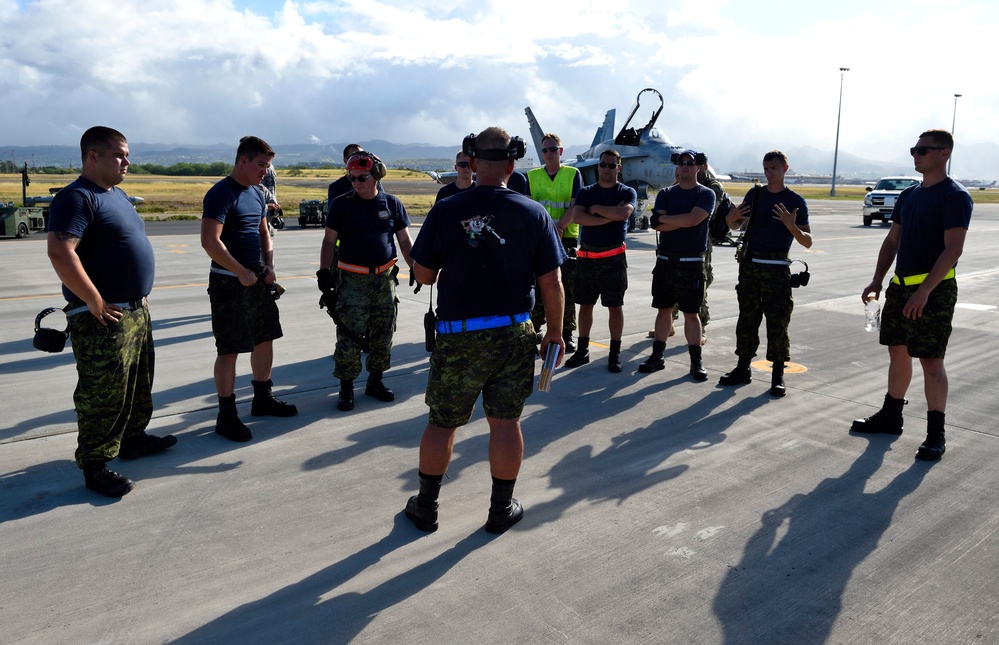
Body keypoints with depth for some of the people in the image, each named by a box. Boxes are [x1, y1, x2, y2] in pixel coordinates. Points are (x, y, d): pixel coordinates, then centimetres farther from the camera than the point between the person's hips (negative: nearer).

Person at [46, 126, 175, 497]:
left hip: (136, 310, 10)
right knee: (103, 394, -3)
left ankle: (133, 438, 37)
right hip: (103, 317, -10)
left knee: (138, 385, 20)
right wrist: (95, 302, -23)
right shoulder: (77, 197, -15)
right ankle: (95, 466, 8)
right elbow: (60, 253, -27)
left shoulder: (117, 194, 15)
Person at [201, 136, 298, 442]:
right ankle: (226, 416, 8)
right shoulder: (221, 194, -15)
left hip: (257, 280, 9)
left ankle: (263, 399, 31)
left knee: (265, 339, 15)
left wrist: (269, 265, 5)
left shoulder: (257, 193, 12)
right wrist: (242, 273, -18)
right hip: (229, 283, -8)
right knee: (229, 350, -2)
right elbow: (210, 242, -23)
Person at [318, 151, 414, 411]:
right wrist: (324, 270, -8)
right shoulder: (341, 204, 1)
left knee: (382, 334, 9)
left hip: (385, 277, 3)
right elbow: (329, 241, 3)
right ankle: (346, 388, 7)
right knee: (349, 336, -5)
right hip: (352, 279, -2)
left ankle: (375, 381, 25)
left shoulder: (392, 204, 6)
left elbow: (405, 241, 11)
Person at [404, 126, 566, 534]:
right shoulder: (533, 214, -4)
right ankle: (502, 510, 25)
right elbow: (551, 284, -2)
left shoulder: (446, 211, -7)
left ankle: (425, 507, 27)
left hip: (459, 336, -1)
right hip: (514, 334, 1)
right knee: (505, 422, 12)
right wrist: (555, 333, 9)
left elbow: (423, 275, 1)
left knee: (442, 423, 13)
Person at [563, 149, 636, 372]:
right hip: (586, 257, 3)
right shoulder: (585, 192, 8)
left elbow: (623, 213, -20)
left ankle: (615, 354, 12)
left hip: (613, 257, -2)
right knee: (585, 304, 9)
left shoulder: (627, 192, 2)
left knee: (615, 306, 3)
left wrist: (596, 208, -9)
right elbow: (577, 217, -11)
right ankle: (582, 351, 18)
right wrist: (610, 216, -14)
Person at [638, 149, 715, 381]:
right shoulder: (665, 193, 10)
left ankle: (696, 361, 9)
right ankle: (657, 355, 17)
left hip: (691, 263, -3)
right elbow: (657, 225, -4)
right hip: (665, 260, 3)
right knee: (663, 309, 8)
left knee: (691, 313, 1)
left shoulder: (706, 194, 0)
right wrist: (683, 221, -14)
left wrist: (663, 218, -9)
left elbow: (693, 219, -18)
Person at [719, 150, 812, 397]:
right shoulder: (755, 194, 10)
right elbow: (735, 225, 19)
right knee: (746, 319, 9)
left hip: (776, 268, -4)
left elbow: (807, 242, -5)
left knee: (777, 323, -2)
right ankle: (743, 369, 19)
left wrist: (791, 226, -24)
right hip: (749, 265, 4)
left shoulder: (795, 201, -1)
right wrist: (731, 218, -5)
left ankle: (778, 376, 6)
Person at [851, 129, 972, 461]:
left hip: (934, 290, -7)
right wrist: (877, 282, 10)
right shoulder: (908, 196, 13)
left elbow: (953, 249, -17)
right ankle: (890, 416, 28)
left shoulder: (955, 196, -10)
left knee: (931, 360, -4)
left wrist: (924, 291, -23)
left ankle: (936, 434, 6)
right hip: (900, 285, 8)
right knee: (897, 352, 14)